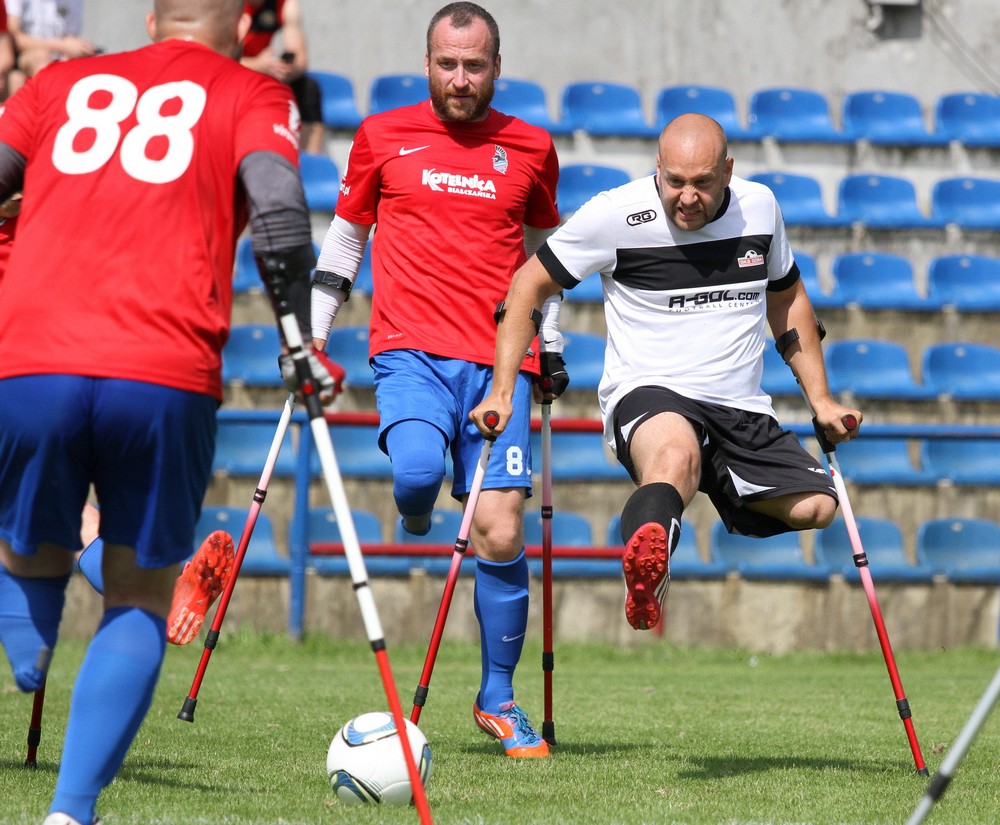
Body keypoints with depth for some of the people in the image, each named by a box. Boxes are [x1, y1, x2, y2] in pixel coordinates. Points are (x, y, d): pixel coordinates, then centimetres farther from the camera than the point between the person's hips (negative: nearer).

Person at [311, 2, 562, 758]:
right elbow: (345, 234, 18)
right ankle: (415, 536, 6)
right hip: (411, 349, -1)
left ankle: (498, 697, 8)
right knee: (417, 471, -32)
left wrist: (552, 349, 21)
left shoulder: (531, 150, 12)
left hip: (499, 360, 1)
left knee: (501, 532, -8)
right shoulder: (383, 137, 8)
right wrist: (312, 330, 11)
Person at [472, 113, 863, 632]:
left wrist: (821, 399, 20)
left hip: (742, 413, 6)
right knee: (677, 456, -40)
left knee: (817, 509, -11)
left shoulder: (758, 207, 5)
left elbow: (787, 299, 23)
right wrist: (502, 393, -2)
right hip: (647, 394, -6)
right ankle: (644, 580, -57)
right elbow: (530, 285, 3)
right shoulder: (616, 215, -9)